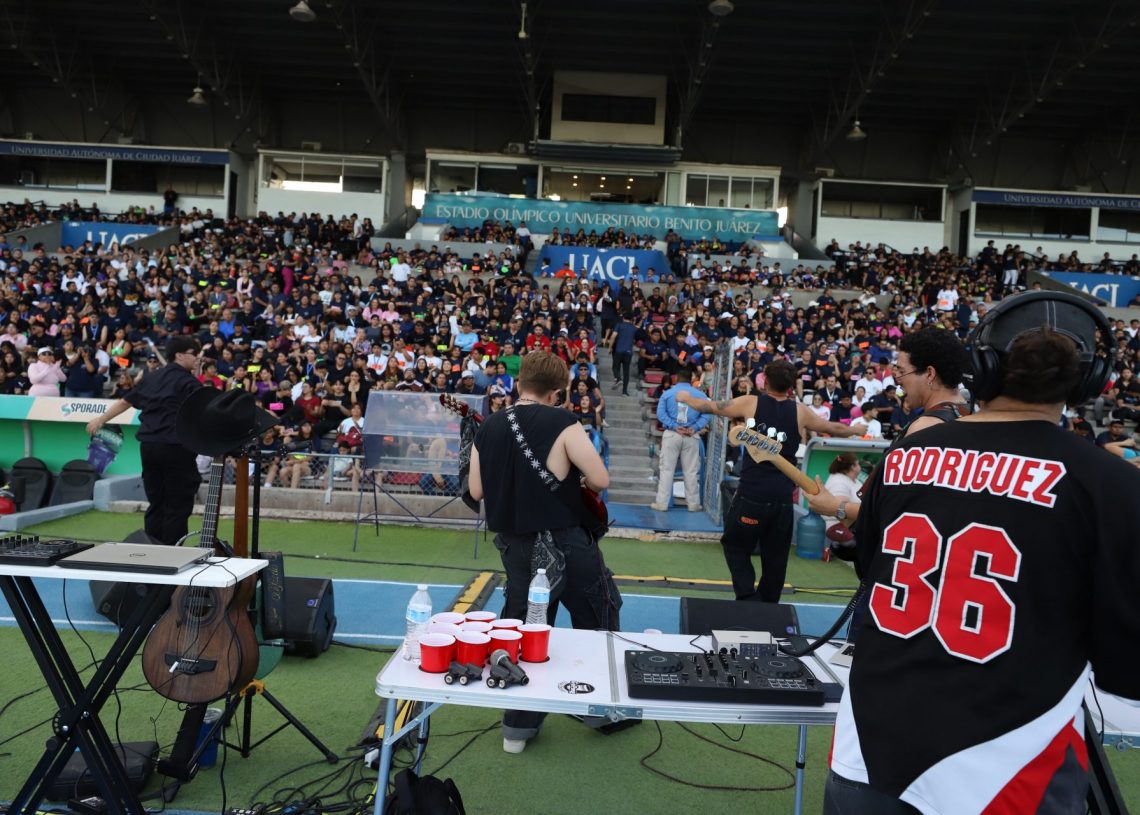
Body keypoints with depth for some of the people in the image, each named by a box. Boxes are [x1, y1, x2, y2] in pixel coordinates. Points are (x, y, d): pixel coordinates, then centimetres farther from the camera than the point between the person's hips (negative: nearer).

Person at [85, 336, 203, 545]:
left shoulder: (151, 379, 16)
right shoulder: (190, 382, -5)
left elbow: (125, 401, 25)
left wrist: (100, 420, 37)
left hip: (147, 446, 7)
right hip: (175, 448, -7)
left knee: (155, 503, 15)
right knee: (178, 505, 0)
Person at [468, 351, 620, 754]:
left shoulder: (488, 426, 2)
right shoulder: (562, 423, -14)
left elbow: (476, 490, 7)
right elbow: (600, 480, -16)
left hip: (514, 543, 5)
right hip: (563, 541, -5)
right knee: (596, 622, 16)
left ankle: (519, 726, 24)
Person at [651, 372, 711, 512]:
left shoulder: (667, 393, 3)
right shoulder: (700, 395, 4)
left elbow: (660, 413, -8)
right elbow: (707, 414, -7)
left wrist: (674, 426, -12)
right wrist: (695, 428, -12)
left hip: (671, 435, -1)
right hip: (691, 436, 1)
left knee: (666, 469, 3)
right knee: (691, 471, 7)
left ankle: (662, 503, 3)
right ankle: (694, 503, 13)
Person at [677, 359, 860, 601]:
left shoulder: (750, 403, -1)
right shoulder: (800, 411, 6)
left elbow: (710, 407, 11)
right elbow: (833, 428, 22)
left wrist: (685, 398, 30)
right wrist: (856, 430, 43)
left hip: (751, 495, -2)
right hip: (782, 498, 2)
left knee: (735, 545, 14)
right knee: (775, 556, 15)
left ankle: (748, 597, -2)